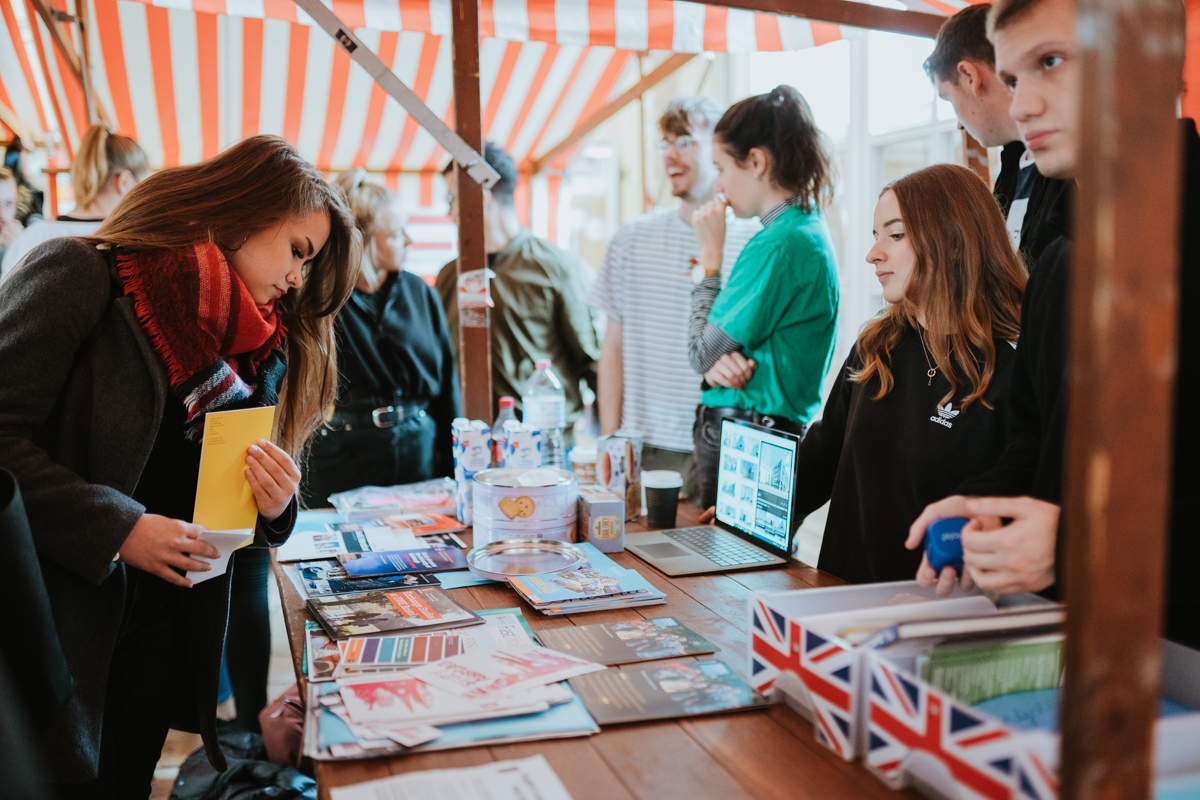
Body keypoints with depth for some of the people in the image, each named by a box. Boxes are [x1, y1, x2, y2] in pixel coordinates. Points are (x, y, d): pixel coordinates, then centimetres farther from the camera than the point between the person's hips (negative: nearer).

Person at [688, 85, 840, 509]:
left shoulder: (780, 244, -18)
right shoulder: (810, 230, 12)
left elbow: (701, 353, -11)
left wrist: (710, 255, -4)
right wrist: (721, 361, -6)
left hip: (747, 442, -9)